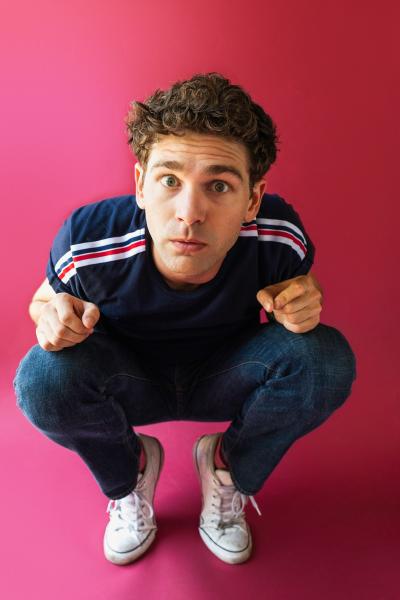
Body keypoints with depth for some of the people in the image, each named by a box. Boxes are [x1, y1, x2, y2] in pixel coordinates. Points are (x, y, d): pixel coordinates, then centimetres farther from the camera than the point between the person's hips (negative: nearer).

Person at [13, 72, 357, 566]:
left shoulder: (279, 237, -27)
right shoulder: (87, 240, -29)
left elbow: (303, 287, -2)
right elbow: (44, 300, -5)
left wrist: (304, 307, -28)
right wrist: (55, 318, -30)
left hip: (225, 379, 1)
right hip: (132, 382, 0)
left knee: (326, 359, -26)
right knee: (43, 378, -30)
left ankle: (230, 468, 5)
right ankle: (127, 473, 6)